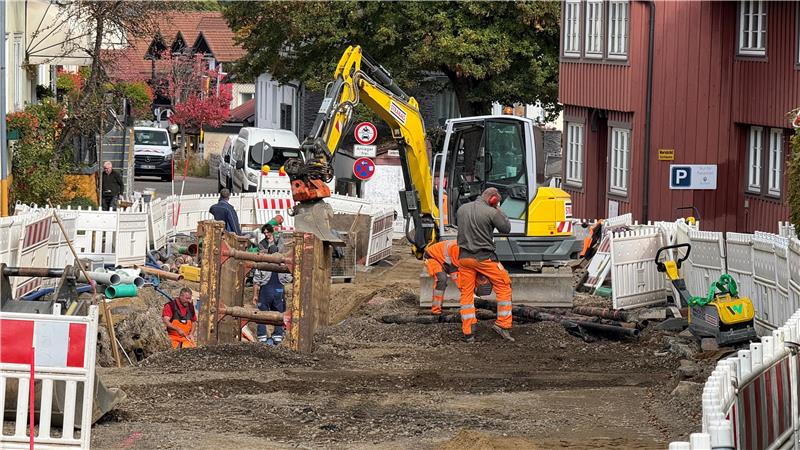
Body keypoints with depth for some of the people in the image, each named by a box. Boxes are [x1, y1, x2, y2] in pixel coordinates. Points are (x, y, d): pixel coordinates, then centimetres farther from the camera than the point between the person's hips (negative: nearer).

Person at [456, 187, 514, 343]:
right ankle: (503, 324, 7)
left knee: (466, 293, 11)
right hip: (484, 257, -5)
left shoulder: (462, 209, 5)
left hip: (464, 257, 5)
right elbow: (506, 228, -1)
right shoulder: (491, 212, -12)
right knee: (503, 287, 10)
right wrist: (498, 210, 7)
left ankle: (468, 333, 9)